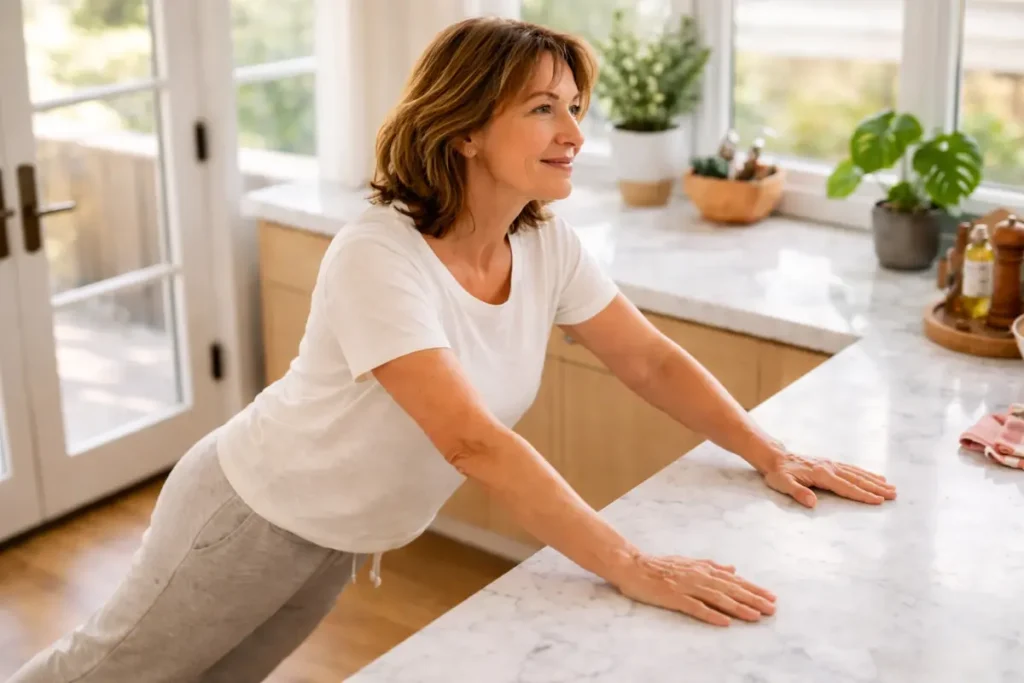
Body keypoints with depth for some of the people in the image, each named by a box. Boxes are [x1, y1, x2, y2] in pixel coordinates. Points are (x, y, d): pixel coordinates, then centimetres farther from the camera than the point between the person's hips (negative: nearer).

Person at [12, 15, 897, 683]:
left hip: (340, 544, 7)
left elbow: (651, 359, -2)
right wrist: (633, 569, -43)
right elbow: (475, 442, -41)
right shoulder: (380, 256, -33)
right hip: (255, 512, -7)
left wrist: (772, 456, -12)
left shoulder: (547, 243, -10)